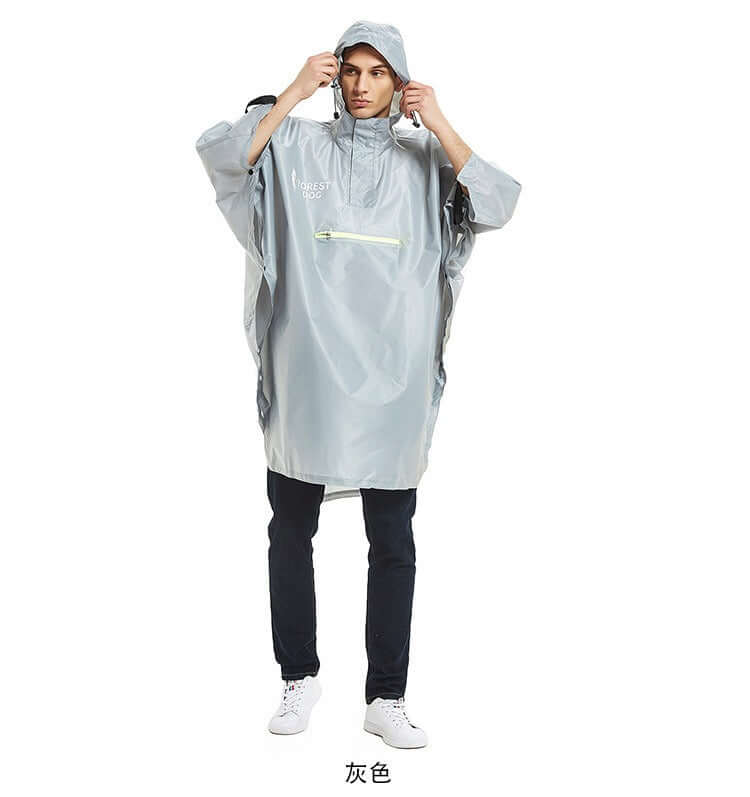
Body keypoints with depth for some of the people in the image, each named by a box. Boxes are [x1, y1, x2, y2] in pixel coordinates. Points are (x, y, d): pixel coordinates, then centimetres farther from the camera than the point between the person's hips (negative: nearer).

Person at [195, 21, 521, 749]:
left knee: (393, 543, 5)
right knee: (291, 529, 9)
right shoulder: (297, 145, 5)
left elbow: (497, 206, -7)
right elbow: (220, 155, -12)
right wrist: (295, 91, -10)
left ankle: (386, 699, 17)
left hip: (391, 376, 0)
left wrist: (440, 126, -8)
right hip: (305, 370, 0)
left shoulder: (426, 160, 7)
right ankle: (299, 677, 28)